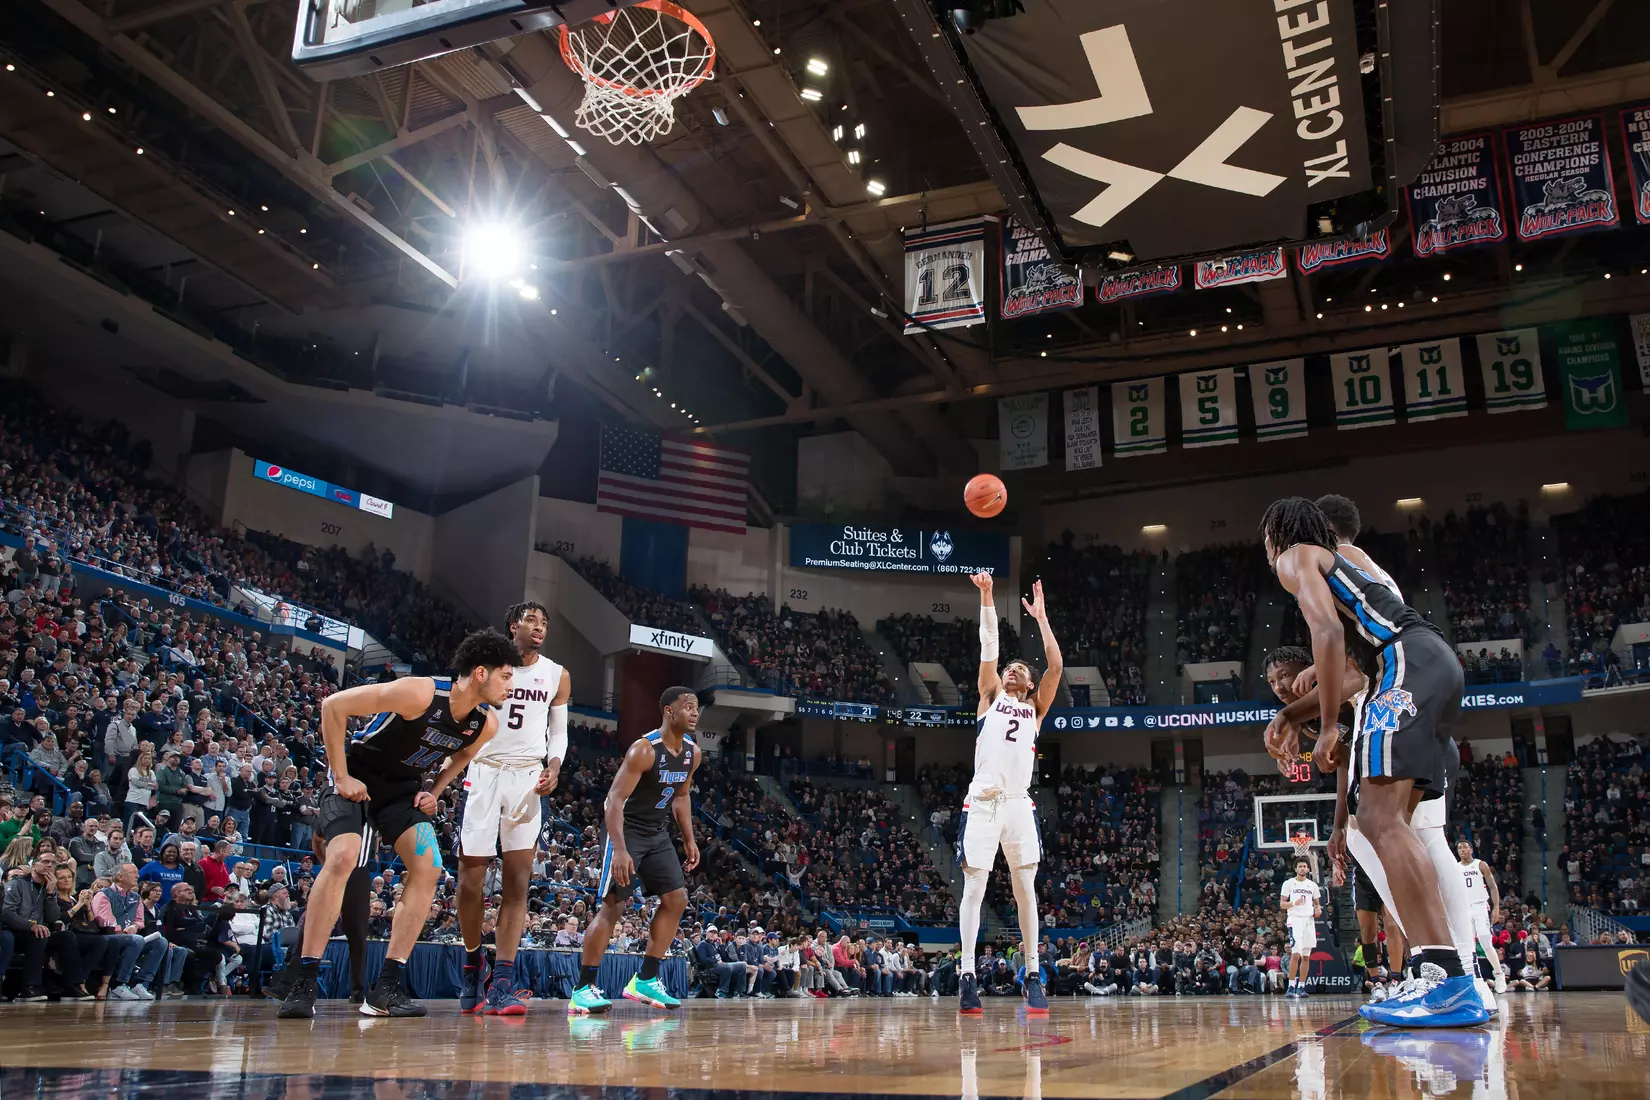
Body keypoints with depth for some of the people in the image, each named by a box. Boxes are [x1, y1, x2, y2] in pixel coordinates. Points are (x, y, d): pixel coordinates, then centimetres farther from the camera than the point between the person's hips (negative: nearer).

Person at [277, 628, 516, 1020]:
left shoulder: (486, 724, -10)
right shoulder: (420, 693, -31)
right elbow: (333, 706, -24)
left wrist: (434, 792, 0)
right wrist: (342, 776, -21)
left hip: (404, 787, 6)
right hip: (358, 778, -6)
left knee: (427, 868, -10)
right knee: (343, 858, -26)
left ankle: (387, 988, -5)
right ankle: (304, 984, -16)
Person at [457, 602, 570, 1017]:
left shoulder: (557, 676, 8)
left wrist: (553, 767, -4)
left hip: (528, 779, 2)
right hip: (483, 773, -2)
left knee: (518, 882, -6)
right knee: (470, 879, -1)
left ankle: (501, 984, -6)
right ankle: (474, 964, 24)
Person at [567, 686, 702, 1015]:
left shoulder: (692, 753, 2)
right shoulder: (644, 749, -23)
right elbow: (615, 799, -25)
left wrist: (689, 840, 12)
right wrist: (619, 849, -33)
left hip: (656, 833, 8)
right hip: (625, 830, -8)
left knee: (676, 899, 3)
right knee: (612, 905, -12)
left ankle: (646, 980, 11)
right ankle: (583, 988, -5)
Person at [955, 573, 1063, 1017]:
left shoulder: (1036, 707, 19)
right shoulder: (990, 696, 16)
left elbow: (1056, 665, 7)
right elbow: (989, 646, 7)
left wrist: (1040, 616, 10)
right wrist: (986, 597, 0)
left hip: (1019, 803, 2)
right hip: (981, 801, -2)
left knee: (1026, 888, 2)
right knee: (974, 886, -5)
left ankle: (1033, 974, 7)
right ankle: (967, 974, -5)